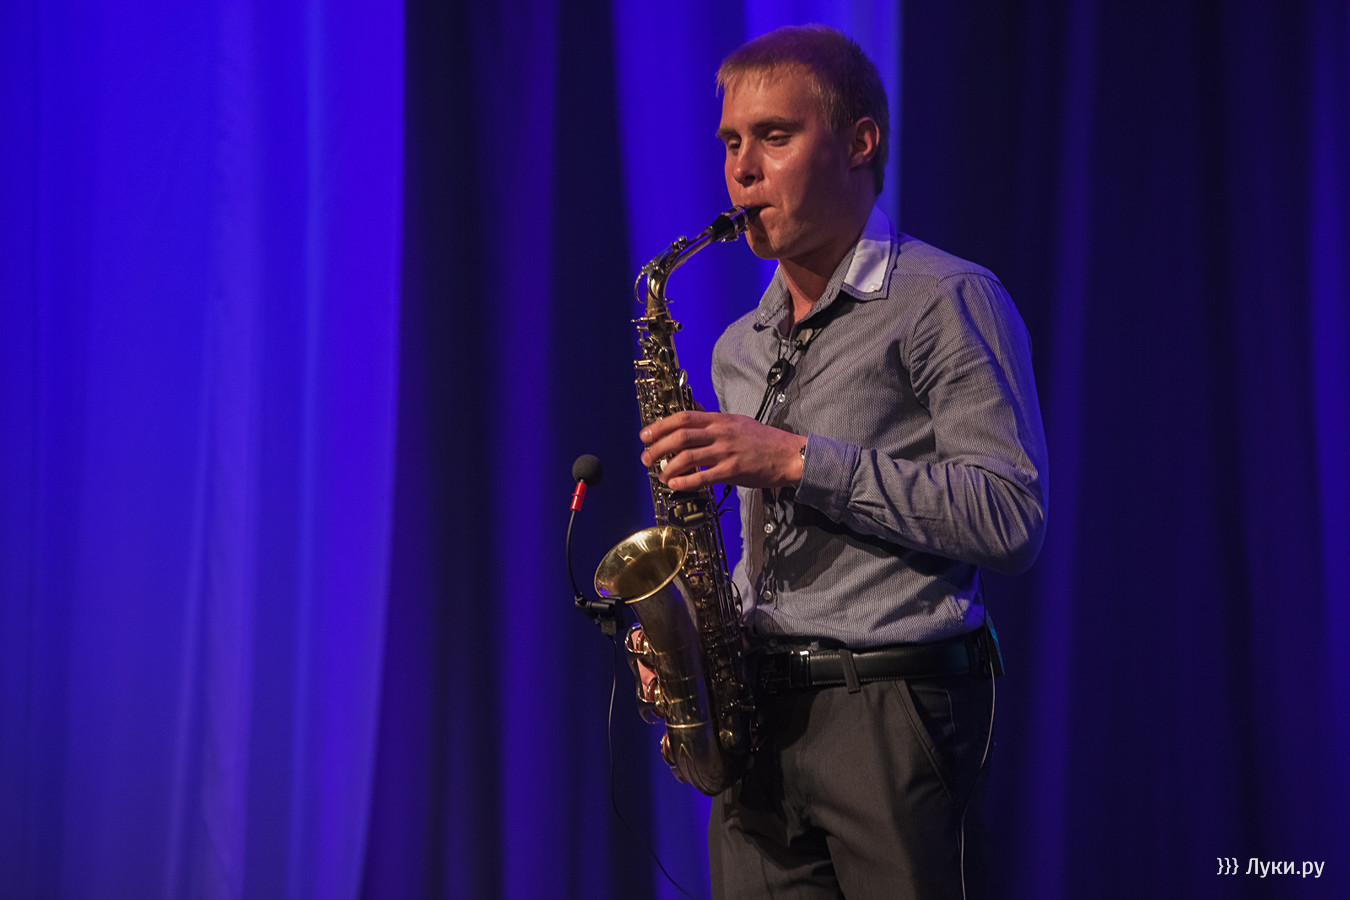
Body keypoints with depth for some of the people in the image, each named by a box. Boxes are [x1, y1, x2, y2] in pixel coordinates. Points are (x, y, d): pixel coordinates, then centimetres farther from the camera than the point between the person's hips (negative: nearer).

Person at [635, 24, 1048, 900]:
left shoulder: (948, 302, -4)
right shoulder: (740, 349, 19)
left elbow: (1012, 519, -14)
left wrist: (797, 459, -17)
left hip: (894, 717, -6)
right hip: (756, 717, 6)